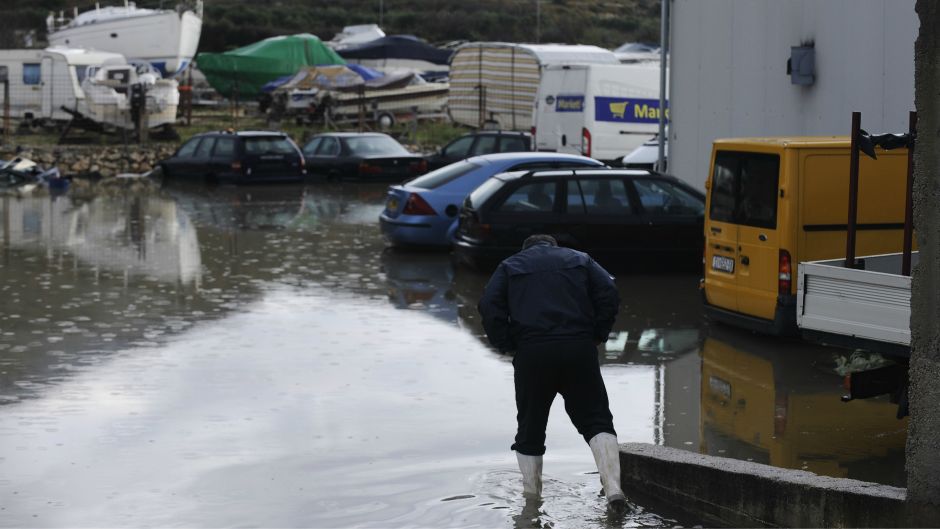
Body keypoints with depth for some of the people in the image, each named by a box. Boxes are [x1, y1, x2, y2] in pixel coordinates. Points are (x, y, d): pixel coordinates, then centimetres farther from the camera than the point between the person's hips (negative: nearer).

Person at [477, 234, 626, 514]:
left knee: (530, 429, 13)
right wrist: (597, 336, 10)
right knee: (596, 420, 5)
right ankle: (613, 487, -12)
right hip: (579, 349, 0)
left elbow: (488, 307, 3)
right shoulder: (580, 259, 21)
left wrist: (506, 345, 8)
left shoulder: (510, 265, 20)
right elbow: (609, 295, 5)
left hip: (532, 353, 0)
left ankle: (531, 498, 16)